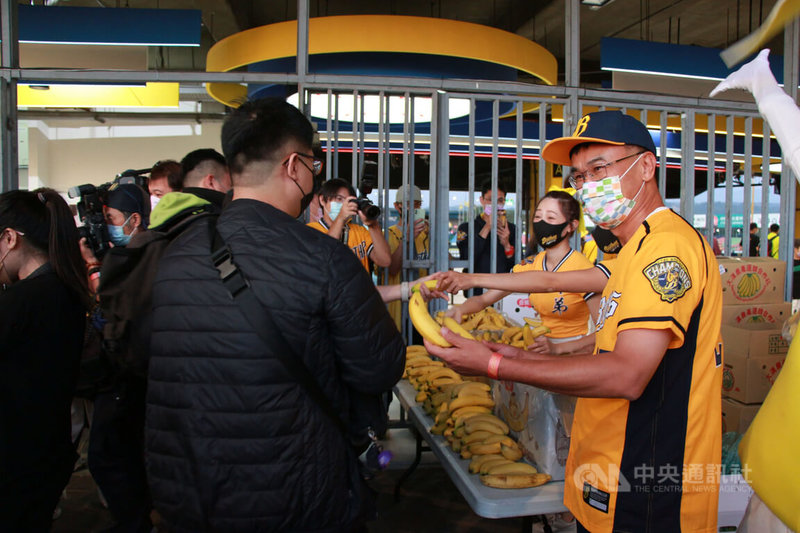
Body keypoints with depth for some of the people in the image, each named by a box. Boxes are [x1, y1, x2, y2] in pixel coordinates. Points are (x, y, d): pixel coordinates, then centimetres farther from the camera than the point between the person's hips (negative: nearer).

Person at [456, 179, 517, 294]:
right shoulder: (466, 228, 6)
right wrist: (487, 228, -12)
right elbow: (466, 260, -11)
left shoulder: (511, 229, 12)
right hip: (477, 292, -2)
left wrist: (507, 245, -9)